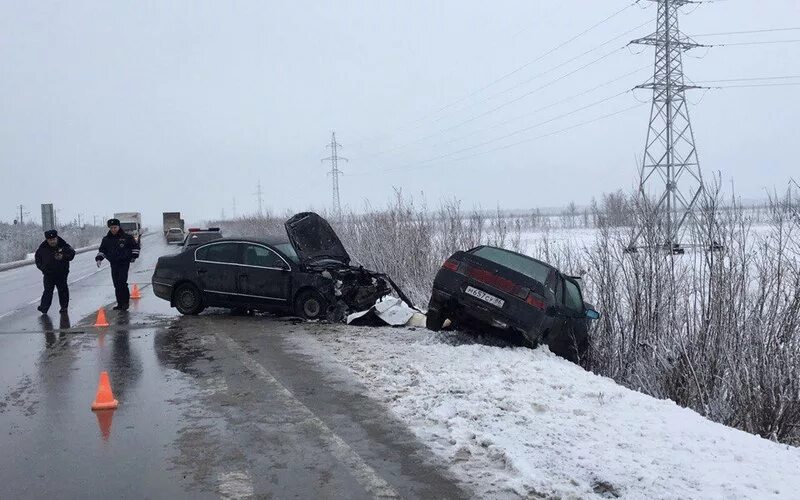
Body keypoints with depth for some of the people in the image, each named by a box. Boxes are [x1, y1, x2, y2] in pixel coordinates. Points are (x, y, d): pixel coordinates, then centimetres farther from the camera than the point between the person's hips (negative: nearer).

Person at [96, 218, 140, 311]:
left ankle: (125, 302, -6)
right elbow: (102, 250, 18)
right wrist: (99, 258, 2)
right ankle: (120, 304, 13)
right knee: (116, 285, 5)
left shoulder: (126, 237, -2)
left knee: (122, 282, -15)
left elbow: (135, 246, 7)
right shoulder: (106, 239, 8)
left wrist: (134, 256, -2)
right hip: (113, 264, 5)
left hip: (124, 263, -4)